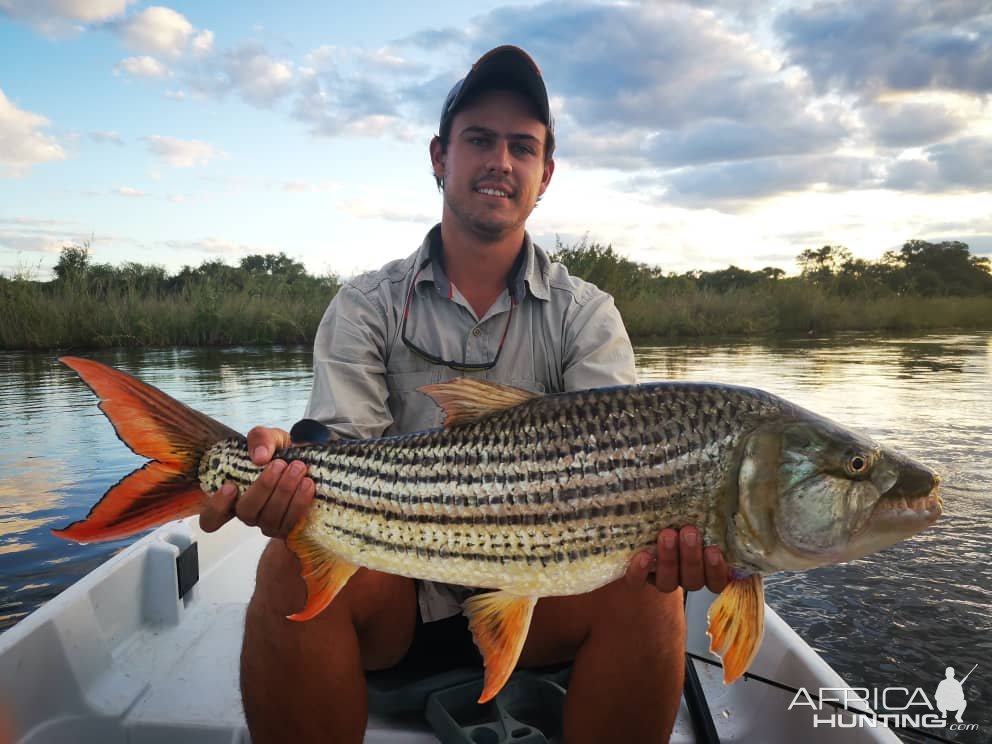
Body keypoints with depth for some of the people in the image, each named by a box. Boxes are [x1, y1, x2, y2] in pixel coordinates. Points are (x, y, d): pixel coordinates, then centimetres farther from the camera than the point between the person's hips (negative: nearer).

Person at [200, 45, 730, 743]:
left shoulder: (585, 314, 0)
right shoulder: (366, 306, 0)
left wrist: (664, 524, -37)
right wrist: (284, 471, -37)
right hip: (395, 591, 0)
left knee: (641, 583, -26)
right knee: (295, 565, -29)